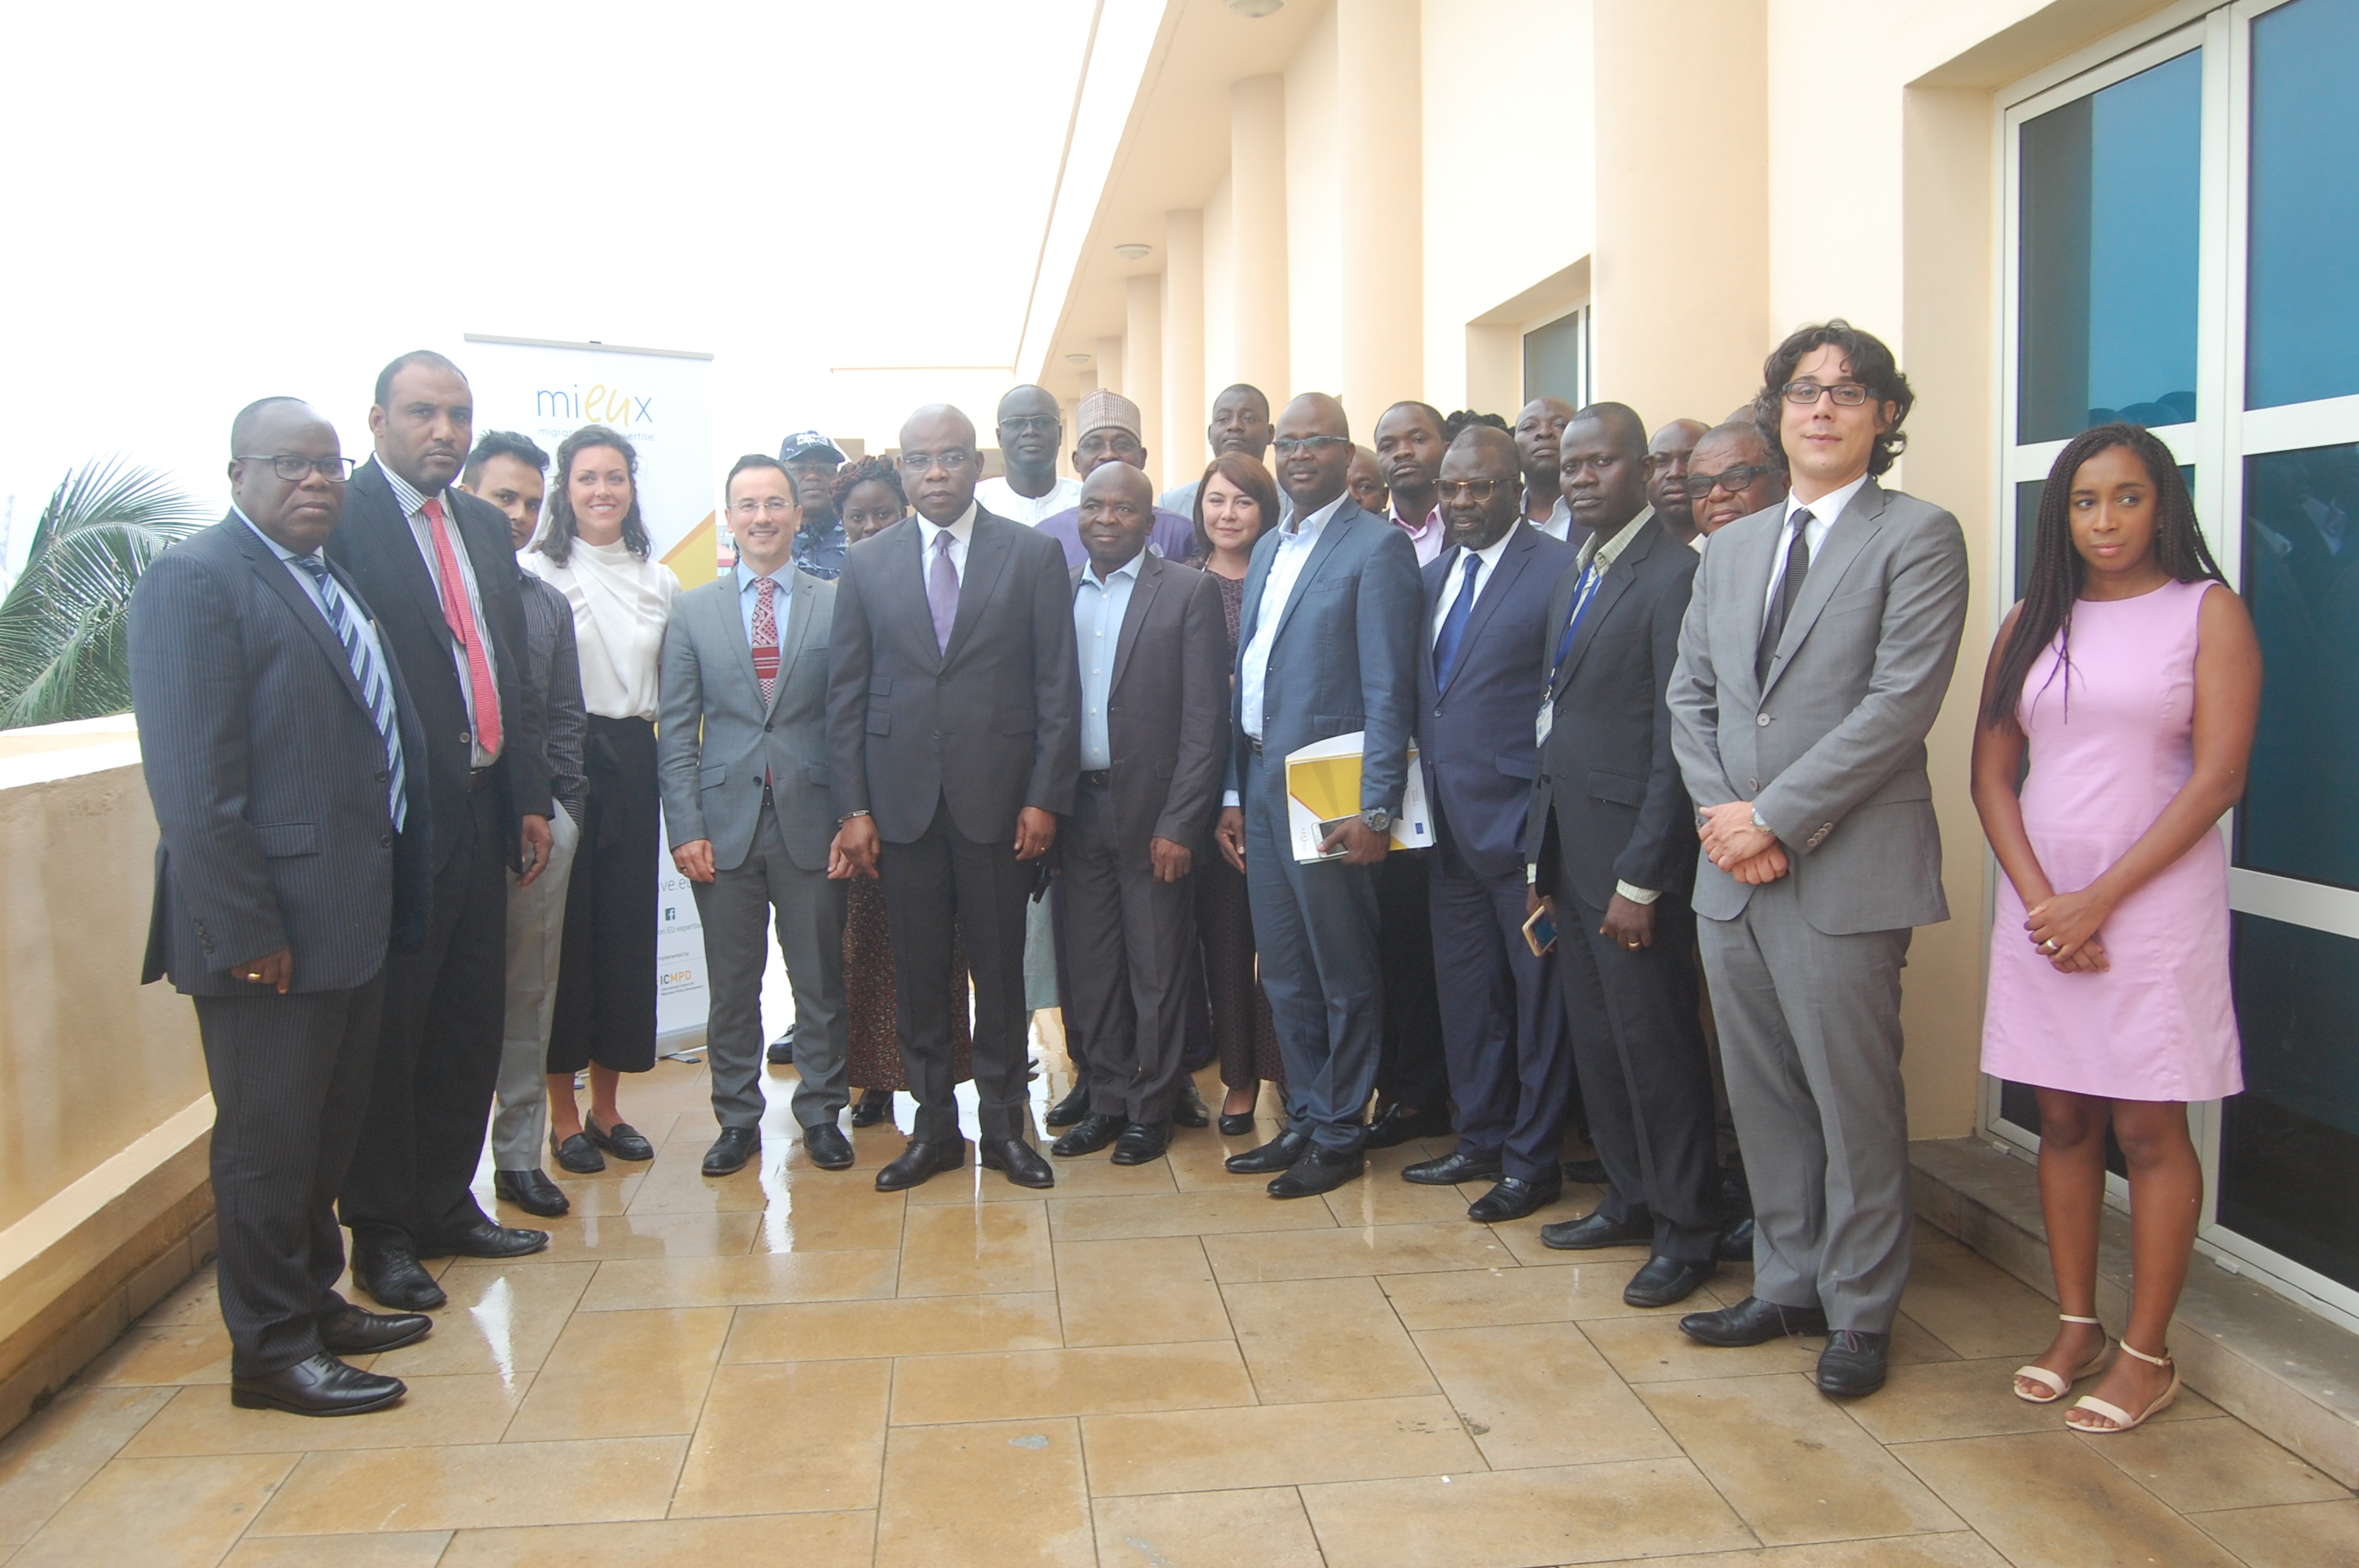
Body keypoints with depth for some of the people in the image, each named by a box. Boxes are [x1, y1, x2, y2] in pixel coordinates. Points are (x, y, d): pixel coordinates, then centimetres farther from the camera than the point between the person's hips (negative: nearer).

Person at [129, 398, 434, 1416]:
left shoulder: (331, 583, 15)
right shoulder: (195, 580, -13)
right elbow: (196, 786, -20)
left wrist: (400, 890, 11)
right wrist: (247, 933, -22)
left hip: (353, 915, 9)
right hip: (273, 929, -9)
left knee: (328, 1128, 20)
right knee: (268, 1139, 4)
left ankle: (315, 1301, 35)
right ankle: (271, 1350, 18)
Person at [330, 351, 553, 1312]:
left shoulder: (483, 526, 14)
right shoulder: (340, 519, -9)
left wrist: (530, 797, 13)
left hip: (481, 810, 7)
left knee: (472, 1025, 14)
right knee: (389, 1034, 4)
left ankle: (447, 1204, 29)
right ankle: (382, 1233, 18)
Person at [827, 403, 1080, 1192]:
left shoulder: (1034, 555, 3)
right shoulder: (867, 563, 8)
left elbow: (1058, 685, 0)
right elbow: (846, 692, 6)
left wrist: (1044, 797, -7)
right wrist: (852, 807, 0)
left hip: (998, 796, -1)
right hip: (902, 800, 2)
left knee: (1000, 965, 6)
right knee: (918, 971, 7)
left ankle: (1003, 1122, 20)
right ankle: (934, 1124, 20)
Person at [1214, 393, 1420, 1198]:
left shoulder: (1376, 547, -9)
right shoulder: (1269, 548, 16)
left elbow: (1389, 691, -14)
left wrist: (1375, 810, -18)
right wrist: (1232, 793, 12)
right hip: (1262, 785, 8)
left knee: (1344, 976, 4)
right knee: (1284, 974, 15)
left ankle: (1341, 1136, 16)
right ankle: (1304, 1120, 27)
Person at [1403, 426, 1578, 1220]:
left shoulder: (1558, 570, -10)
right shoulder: (1434, 574, 12)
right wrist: (1417, 792, 6)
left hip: (1519, 820, -7)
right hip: (1449, 822, 7)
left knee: (1537, 995, 6)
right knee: (1465, 991, 17)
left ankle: (1533, 1160, 18)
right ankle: (1480, 1140, 31)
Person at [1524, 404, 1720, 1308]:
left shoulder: (1674, 575, -12)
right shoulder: (1574, 582, 15)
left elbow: (1676, 741, -16)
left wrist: (1639, 879, -18)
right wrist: (1543, 860, 13)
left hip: (1632, 857, -8)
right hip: (1569, 852, 8)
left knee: (1656, 1045, 1)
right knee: (1595, 1043, 15)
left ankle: (1687, 1232, 15)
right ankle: (1629, 1202, 29)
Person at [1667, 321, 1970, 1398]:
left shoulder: (1918, 538, -4)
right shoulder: (1731, 547, 16)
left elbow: (1900, 703, -14)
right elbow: (1690, 693, 13)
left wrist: (1776, 816, -15)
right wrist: (1719, 811, -3)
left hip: (1846, 874, -6)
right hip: (1734, 868, 6)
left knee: (1856, 1103, 4)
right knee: (1763, 1099, 14)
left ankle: (1860, 1313, 19)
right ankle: (1786, 1285, 28)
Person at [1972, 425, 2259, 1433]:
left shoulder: (2207, 610, -1)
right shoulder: (2031, 622, 10)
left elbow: (2217, 778, -8)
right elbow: (1991, 774, 6)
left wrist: (2099, 900, -13)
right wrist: (2040, 898, -8)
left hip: (2156, 897, -4)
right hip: (2039, 899, 4)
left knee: (2148, 1128, 0)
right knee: (2063, 1121, 9)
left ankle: (2146, 1354, 10)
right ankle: (2075, 1328, 20)